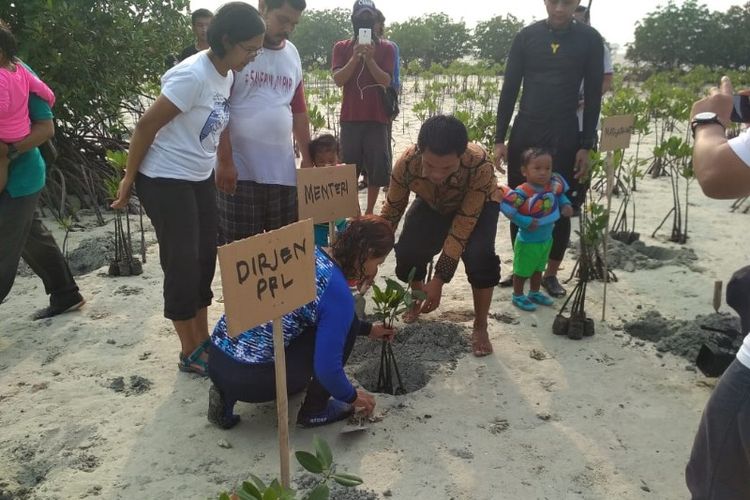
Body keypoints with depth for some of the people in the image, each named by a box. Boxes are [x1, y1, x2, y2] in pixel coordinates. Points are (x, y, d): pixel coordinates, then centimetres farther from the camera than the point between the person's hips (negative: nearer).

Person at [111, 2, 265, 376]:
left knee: (205, 257, 12)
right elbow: (146, 126, -19)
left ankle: (203, 340, 26)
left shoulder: (226, 75, 2)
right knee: (182, 263, -1)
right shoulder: (193, 75, -23)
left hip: (200, 178, 9)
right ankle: (190, 353, 14)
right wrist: (129, 180, -12)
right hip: (166, 180, -8)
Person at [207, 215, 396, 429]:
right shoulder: (338, 292, -15)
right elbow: (327, 368, -14)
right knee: (347, 323, 1)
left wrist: (368, 329, 33)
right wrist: (352, 397, 5)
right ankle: (314, 410, 13)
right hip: (248, 378, -7)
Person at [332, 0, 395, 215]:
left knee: (377, 167, 0)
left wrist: (369, 58, -18)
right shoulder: (341, 47, 7)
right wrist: (355, 57, -18)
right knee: (348, 167, 0)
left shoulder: (386, 48, 5)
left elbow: (386, 81, -6)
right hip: (350, 117, 0)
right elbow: (338, 79, -5)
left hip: (377, 117, 0)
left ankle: (369, 211, 12)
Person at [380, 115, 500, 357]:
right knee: (408, 250, -15)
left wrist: (438, 280, -37)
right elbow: (392, 210, -18)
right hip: (432, 204, 3)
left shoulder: (480, 166, -43)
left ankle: (480, 327, -3)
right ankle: (416, 302, 19)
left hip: (477, 205, -2)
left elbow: (463, 226, -36)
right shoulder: (407, 163, -35)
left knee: (480, 255, -26)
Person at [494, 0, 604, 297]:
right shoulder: (526, 37, 2)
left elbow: (593, 97, 1)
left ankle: (551, 274, 16)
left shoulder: (590, 40, 0)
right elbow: (509, 90, 3)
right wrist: (500, 139, -1)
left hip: (565, 139, -1)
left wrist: (586, 146, -3)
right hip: (524, 136, 1)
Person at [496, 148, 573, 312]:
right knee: (522, 271, 12)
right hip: (528, 242, -7)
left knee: (538, 268, 26)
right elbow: (505, 206, -35)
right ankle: (518, 296, 31)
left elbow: (560, 194, 13)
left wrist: (566, 205, -6)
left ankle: (535, 293, 45)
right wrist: (525, 222, -31)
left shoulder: (553, 185, -10)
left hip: (546, 239, 7)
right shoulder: (522, 193, -31)